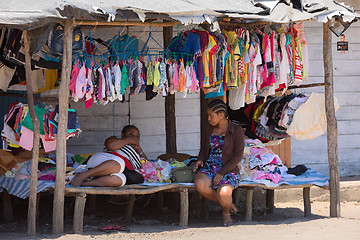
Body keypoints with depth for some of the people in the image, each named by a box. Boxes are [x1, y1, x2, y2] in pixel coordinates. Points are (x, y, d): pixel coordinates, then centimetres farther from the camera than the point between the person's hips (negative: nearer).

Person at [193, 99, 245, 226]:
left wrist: (222, 173, -17)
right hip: (209, 168, 4)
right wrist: (200, 160, -3)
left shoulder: (237, 130, -4)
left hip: (229, 170, -4)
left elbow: (238, 156, -8)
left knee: (223, 193, -36)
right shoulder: (208, 130, 11)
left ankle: (226, 212, 3)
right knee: (200, 184, -33)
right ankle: (228, 203, -6)